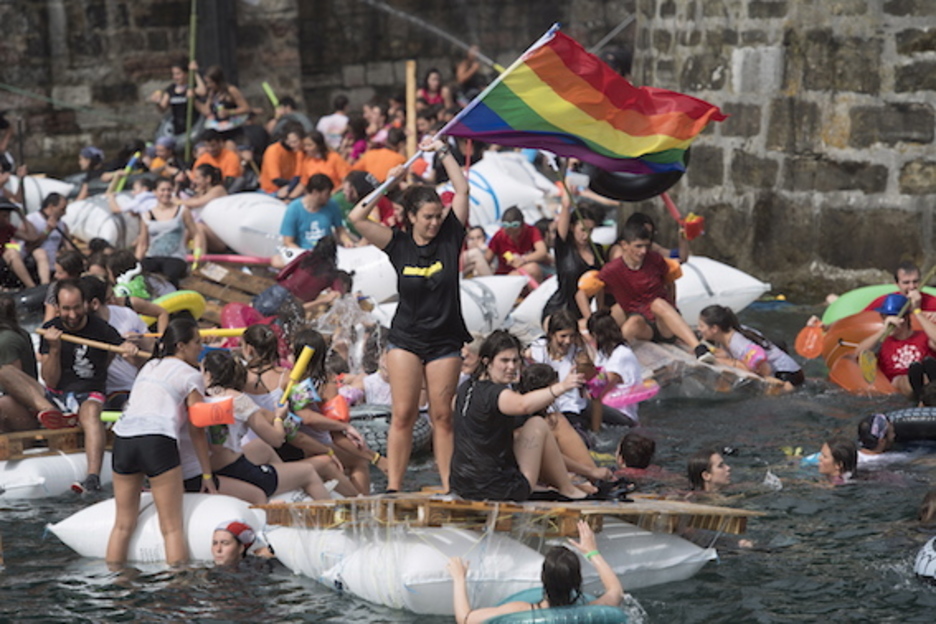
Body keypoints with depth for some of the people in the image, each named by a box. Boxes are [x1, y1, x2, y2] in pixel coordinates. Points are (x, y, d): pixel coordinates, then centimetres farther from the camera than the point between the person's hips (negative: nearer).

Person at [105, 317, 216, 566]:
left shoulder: (149, 366, 27)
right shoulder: (190, 375, 9)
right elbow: (196, 430, 8)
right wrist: (207, 474, 14)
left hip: (123, 436, 6)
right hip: (158, 440, -6)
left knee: (123, 524, 13)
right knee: (172, 528, -2)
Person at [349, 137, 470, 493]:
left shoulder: (449, 238, 0)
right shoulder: (399, 245, 0)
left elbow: (463, 190, 0)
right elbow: (357, 218, -8)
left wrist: (442, 153, 2)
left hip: (445, 340, 0)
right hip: (406, 339, 0)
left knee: (442, 416, 1)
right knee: (403, 414, -4)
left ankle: (449, 487, 2)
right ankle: (393, 487, -3)